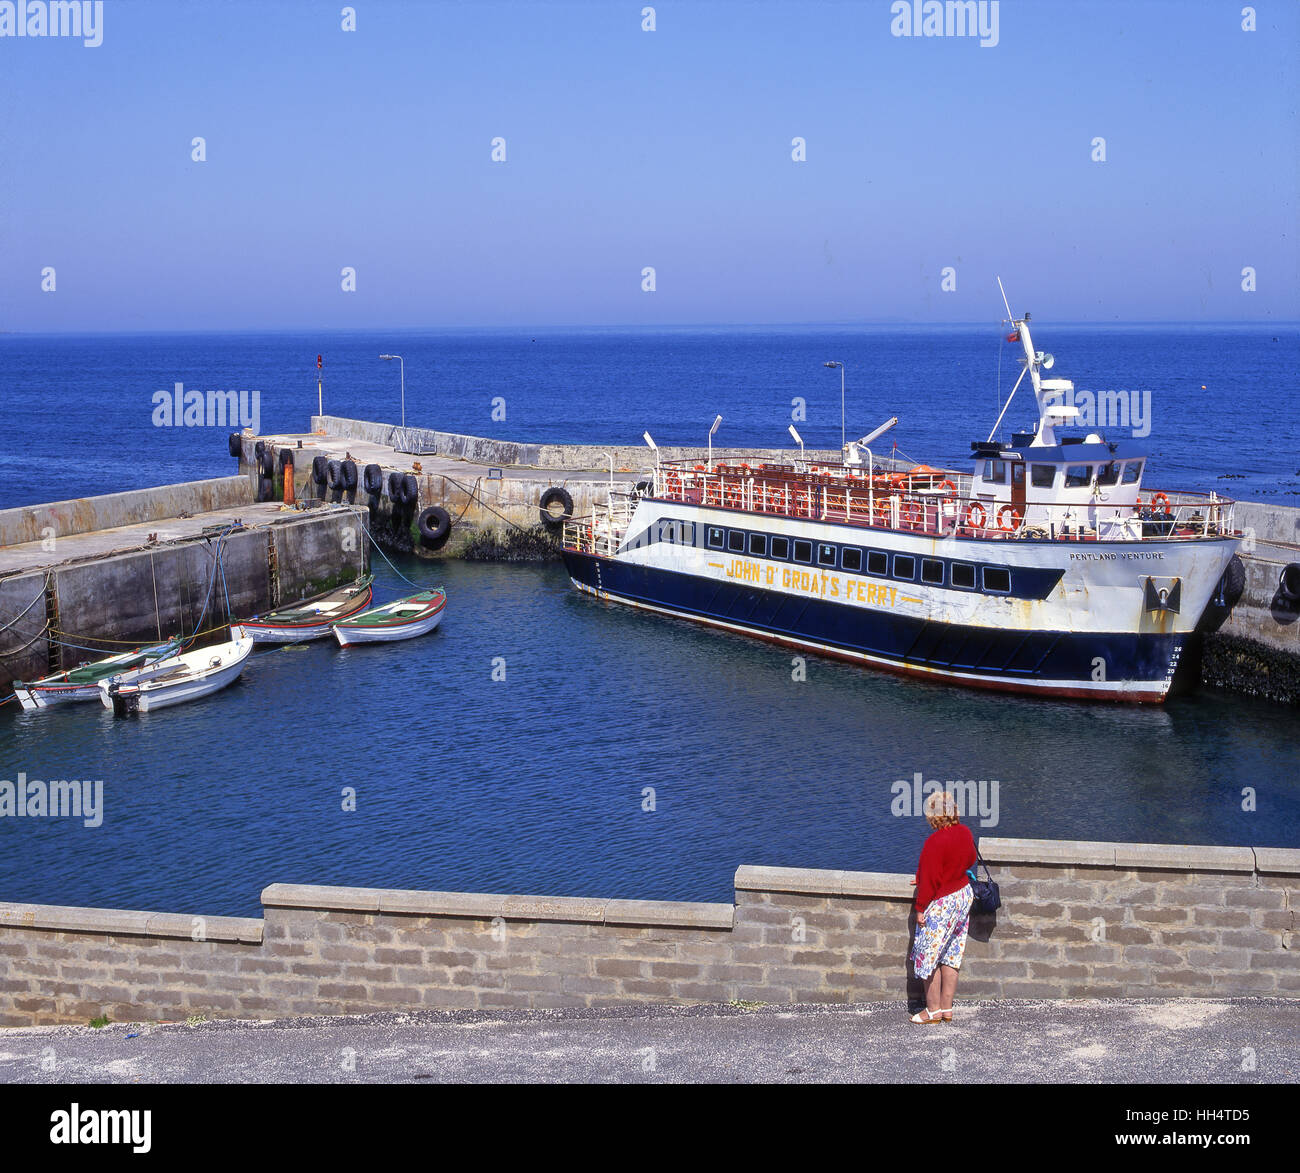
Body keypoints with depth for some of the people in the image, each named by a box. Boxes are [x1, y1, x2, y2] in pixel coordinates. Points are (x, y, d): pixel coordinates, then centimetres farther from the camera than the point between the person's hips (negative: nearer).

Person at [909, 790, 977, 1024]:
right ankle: (947, 1008, 21)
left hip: (941, 903, -8)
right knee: (951, 955, 15)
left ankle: (933, 1011, 13)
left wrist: (920, 908, -12)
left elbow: (929, 879, -20)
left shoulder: (934, 841, -23)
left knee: (929, 956, 6)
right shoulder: (965, 833, 0)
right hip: (963, 896, 8)